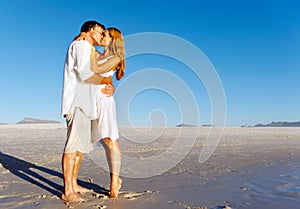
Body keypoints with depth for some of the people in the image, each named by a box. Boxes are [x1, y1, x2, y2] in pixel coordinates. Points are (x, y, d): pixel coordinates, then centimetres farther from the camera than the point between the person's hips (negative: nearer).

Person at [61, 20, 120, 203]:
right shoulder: (81, 45, -1)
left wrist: (111, 87, 4)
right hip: (77, 102, -10)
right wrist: (106, 80, -3)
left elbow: (100, 75, 22)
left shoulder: (91, 52, 29)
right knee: (73, 146, -12)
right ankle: (67, 191, -8)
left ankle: (74, 184, 18)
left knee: (81, 146, 10)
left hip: (85, 104, 10)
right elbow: (85, 74, -15)